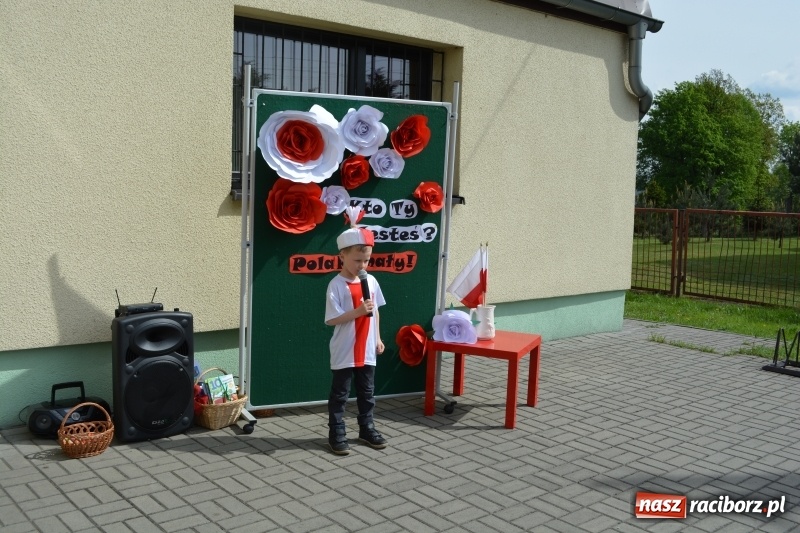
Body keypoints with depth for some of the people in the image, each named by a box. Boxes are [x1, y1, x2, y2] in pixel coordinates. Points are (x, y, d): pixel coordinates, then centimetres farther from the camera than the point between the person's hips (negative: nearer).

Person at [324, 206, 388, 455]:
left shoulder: (371, 281, 2)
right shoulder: (336, 285, -15)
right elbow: (331, 319, -19)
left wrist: (378, 338, 13)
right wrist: (358, 311, -27)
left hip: (366, 350, 6)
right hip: (344, 353, -5)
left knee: (367, 392, 17)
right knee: (339, 394, 7)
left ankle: (367, 428, 31)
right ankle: (337, 434, 17)